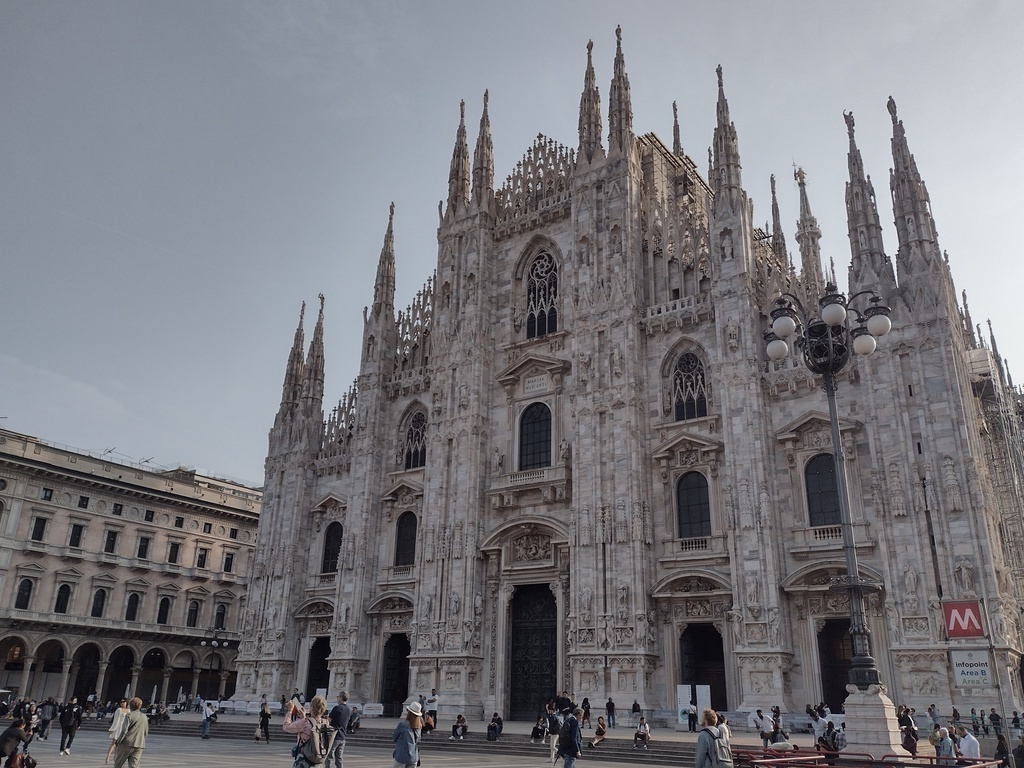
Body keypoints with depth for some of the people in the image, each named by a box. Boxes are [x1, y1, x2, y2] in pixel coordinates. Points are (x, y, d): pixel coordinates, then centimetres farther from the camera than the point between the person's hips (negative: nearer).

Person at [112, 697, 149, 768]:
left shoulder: (129, 715, -6)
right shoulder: (144, 717, 12)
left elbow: (124, 730, -13)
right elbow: (146, 733, 14)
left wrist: (118, 741, -5)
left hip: (127, 743, -4)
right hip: (139, 745, 4)